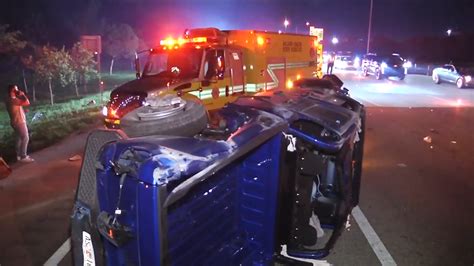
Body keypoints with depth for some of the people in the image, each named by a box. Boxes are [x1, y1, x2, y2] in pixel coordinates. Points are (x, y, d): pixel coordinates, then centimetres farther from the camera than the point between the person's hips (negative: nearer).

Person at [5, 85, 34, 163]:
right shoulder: (13, 99, -23)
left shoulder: (9, 99, 10)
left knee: (19, 138, 17)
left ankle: (19, 155, 24)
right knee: (25, 138, -5)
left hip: (16, 122, 10)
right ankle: (23, 157, -2)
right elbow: (27, 103, -27)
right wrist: (23, 94, -16)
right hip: (19, 122, -10)